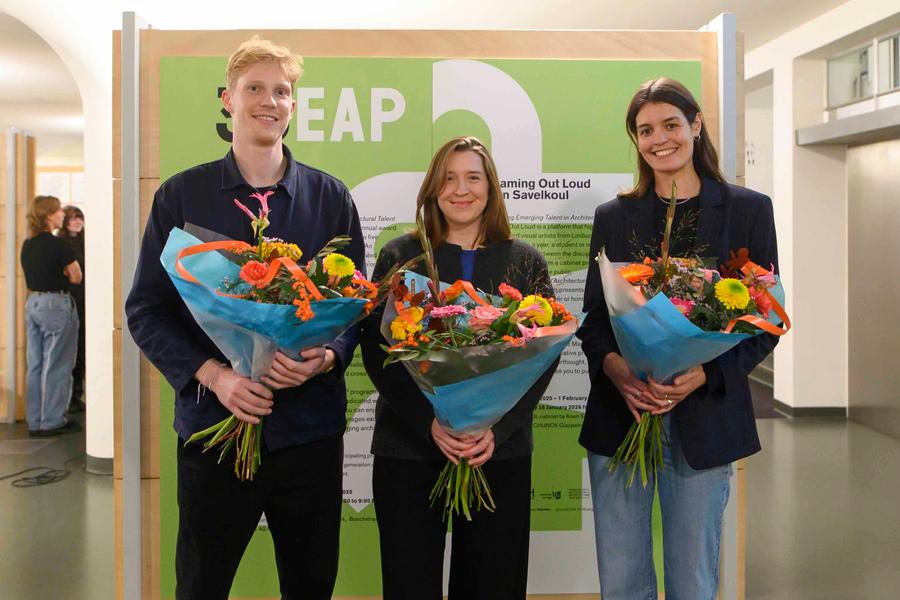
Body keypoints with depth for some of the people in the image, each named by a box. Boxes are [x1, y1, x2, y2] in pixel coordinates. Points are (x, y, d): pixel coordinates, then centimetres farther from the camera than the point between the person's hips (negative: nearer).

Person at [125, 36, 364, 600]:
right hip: (212, 425, -1)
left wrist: (328, 356, -14)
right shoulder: (181, 195, 2)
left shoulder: (331, 197, 5)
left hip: (311, 426, 1)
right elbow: (146, 310, 0)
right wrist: (213, 374, -16)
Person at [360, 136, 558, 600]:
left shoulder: (525, 261, 7)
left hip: (501, 452, 1)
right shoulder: (399, 256, 5)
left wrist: (497, 428, -13)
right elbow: (375, 351, -2)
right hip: (407, 450, -1)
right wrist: (431, 422, -16)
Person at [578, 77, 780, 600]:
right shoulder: (614, 216, 9)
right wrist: (613, 366, -14)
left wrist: (704, 375, -16)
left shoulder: (748, 210, 3)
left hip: (704, 416, -1)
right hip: (618, 414, 2)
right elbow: (593, 316, 8)